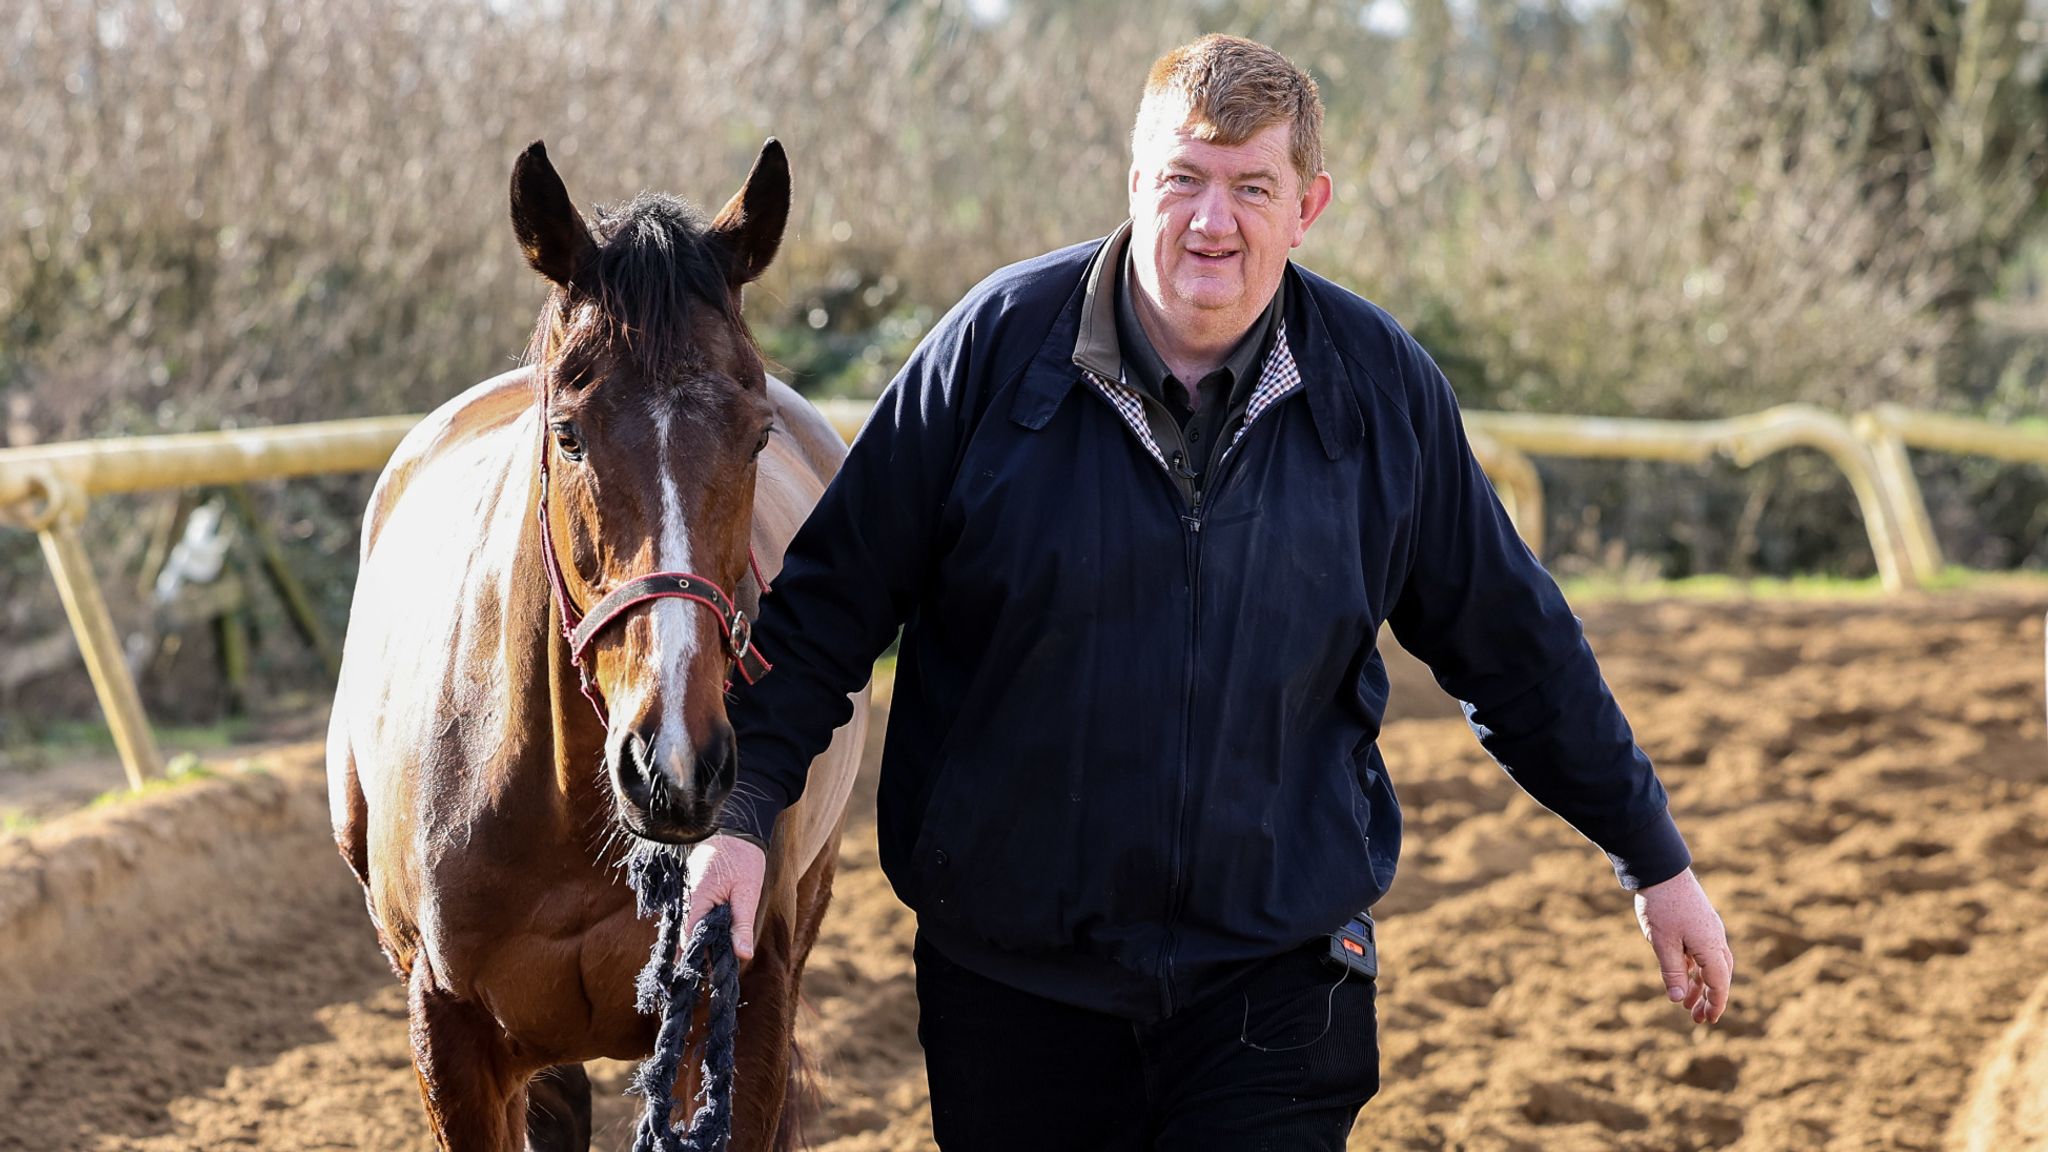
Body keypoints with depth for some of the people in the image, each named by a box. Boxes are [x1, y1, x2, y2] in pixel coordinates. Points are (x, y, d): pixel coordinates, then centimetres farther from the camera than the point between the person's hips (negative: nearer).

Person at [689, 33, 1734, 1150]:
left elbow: (1514, 648, 10)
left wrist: (1655, 860, 14)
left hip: (1274, 974, 0)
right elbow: (832, 597, 0)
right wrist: (743, 806, -10)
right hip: (1011, 973, 0)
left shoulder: (1384, 387, -1)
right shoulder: (999, 343, -6)